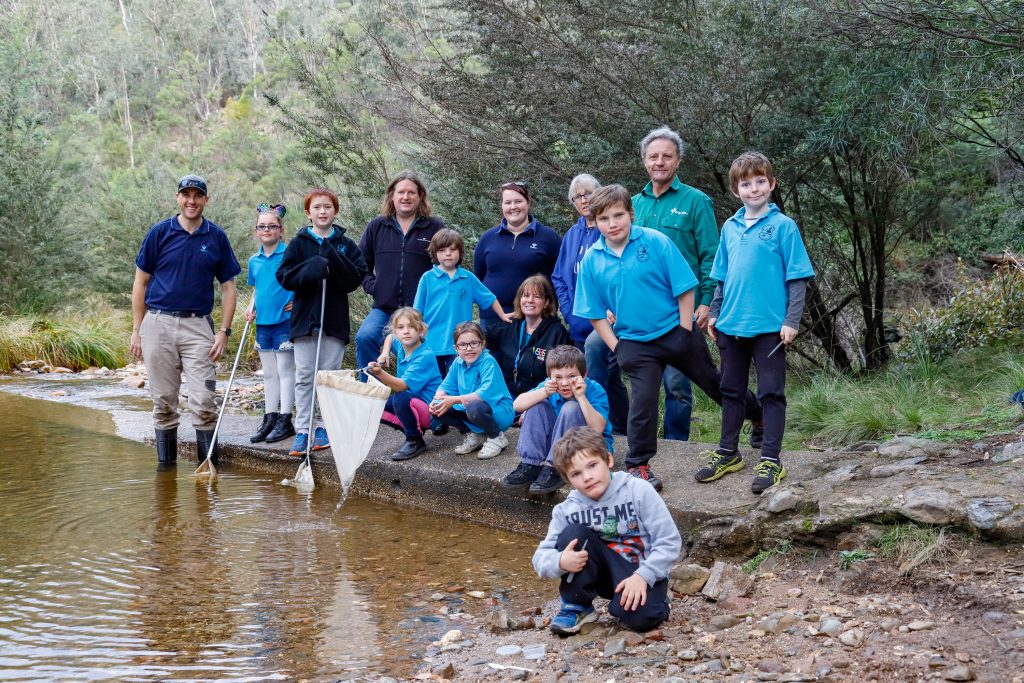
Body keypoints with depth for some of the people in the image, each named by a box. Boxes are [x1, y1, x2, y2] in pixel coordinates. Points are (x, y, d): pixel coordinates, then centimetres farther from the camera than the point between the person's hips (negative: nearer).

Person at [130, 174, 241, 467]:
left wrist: (224, 331, -1)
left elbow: (228, 288, 9)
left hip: (198, 325, 0)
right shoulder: (160, 232, 3)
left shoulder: (217, 238, 5)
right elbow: (141, 282, 6)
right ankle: (165, 465, 17)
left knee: (204, 401, -7)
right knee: (163, 401, 7)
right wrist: (136, 330, 2)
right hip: (159, 323, 0)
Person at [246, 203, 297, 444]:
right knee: (269, 373, 11)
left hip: (284, 320, -6)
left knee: (285, 371, -1)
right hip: (263, 323, 6)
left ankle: (285, 421, 4)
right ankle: (269, 419, 17)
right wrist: (252, 309, 7)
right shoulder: (254, 261, 9)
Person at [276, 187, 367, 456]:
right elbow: (284, 277, -1)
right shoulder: (299, 244, 5)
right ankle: (302, 431, 2)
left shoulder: (346, 245, 6)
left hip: (335, 320, 0)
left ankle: (326, 428, 13)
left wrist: (332, 259, -15)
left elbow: (355, 279, -3)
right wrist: (311, 268, -16)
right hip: (304, 318, 0)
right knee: (304, 377, 0)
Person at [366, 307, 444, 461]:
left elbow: (402, 386, -32)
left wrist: (380, 373, -47)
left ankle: (415, 441, -14)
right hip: (413, 403, 9)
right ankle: (413, 430, 6)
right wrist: (385, 353, 9)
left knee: (401, 398, -35)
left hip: (430, 412, -9)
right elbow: (390, 337, 29)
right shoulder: (401, 346, 2)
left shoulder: (425, 356, -22)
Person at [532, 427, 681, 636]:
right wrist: (560, 562, -29)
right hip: (605, 572, 3)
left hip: (642, 573, -3)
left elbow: (669, 541, -14)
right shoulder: (566, 510, -5)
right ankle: (576, 606, -5)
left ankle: (656, 600, 4)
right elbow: (541, 556, -6)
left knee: (639, 617, -34)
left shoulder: (638, 490, -14)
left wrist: (643, 576, -25)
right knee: (573, 533, -21)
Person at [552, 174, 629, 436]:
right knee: (610, 378, 13)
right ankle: (620, 430, 21)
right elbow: (559, 278, 17)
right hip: (581, 327, 6)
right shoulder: (572, 235, 13)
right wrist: (569, 312, 4)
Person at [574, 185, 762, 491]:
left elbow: (685, 288, -9)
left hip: (676, 332, 0)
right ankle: (637, 465, 6)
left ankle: (760, 415, 37)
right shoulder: (591, 260, -5)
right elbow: (596, 314, 2)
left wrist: (686, 333, -9)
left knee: (715, 383, 14)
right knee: (643, 400, -8)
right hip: (634, 342, 1)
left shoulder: (655, 242, -12)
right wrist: (617, 348, -4)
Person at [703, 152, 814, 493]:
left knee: (771, 393, 1)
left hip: (769, 326, -5)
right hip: (731, 325, 5)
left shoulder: (783, 226, -6)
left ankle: (771, 460, 6)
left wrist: (792, 320, -13)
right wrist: (714, 313, 12)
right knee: (731, 391, 15)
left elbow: (797, 277, -7)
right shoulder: (730, 228, 9)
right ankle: (728, 453, 27)